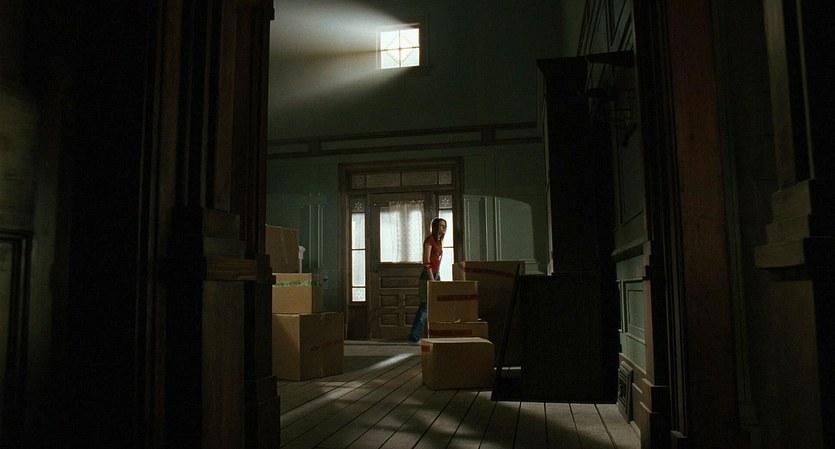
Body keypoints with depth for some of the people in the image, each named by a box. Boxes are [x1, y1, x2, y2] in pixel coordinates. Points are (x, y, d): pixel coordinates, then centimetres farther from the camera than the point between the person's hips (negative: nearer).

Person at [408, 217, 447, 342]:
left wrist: (438, 277, 16)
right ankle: (414, 336, -5)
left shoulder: (439, 241, 18)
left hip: (436, 275, 9)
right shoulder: (429, 239, -9)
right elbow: (426, 261, -16)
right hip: (428, 276, -9)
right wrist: (432, 279, -19)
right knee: (425, 306, -9)